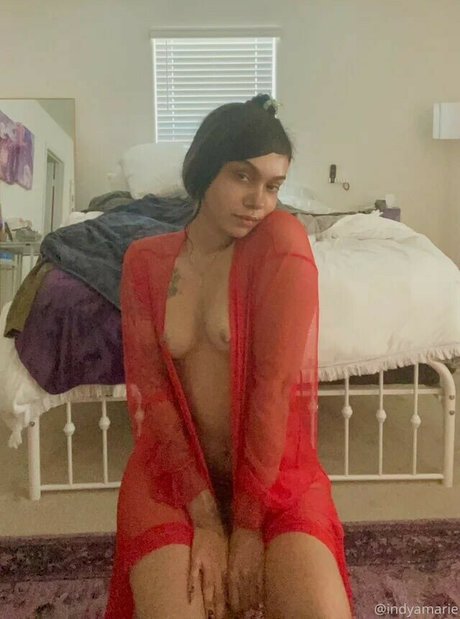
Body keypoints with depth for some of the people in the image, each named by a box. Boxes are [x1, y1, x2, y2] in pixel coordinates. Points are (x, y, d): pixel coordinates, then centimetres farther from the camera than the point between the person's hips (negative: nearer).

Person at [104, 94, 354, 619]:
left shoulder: (282, 239, -11)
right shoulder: (145, 260, -2)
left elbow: (275, 383, -17)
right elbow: (151, 389, -8)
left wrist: (248, 524, -15)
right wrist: (206, 520, -14)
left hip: (272, 465, -1)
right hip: (173, 464, 2)